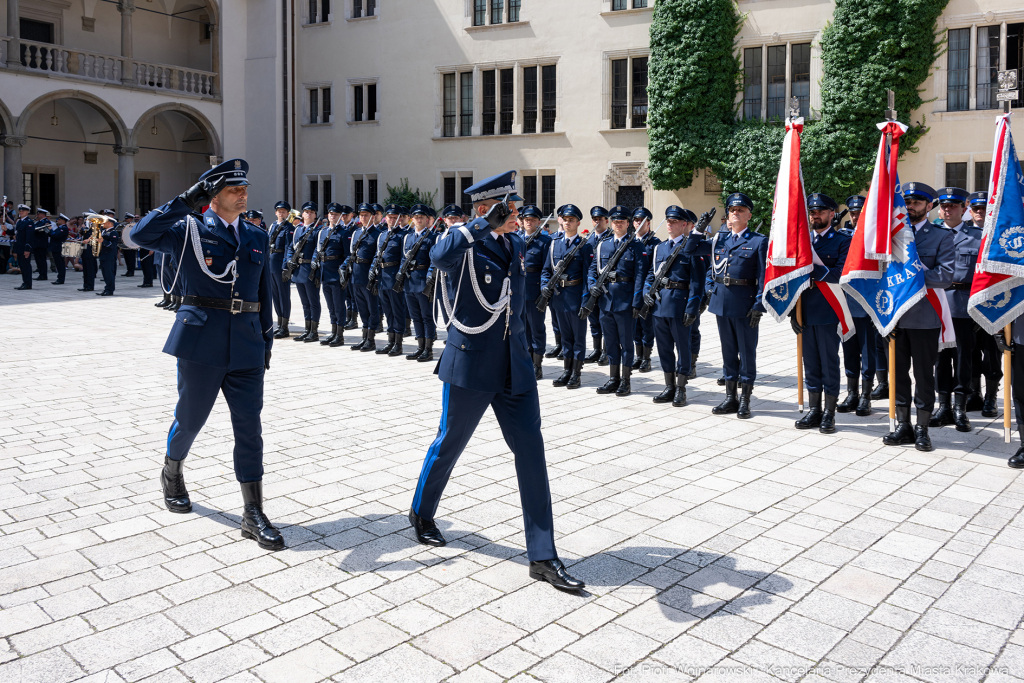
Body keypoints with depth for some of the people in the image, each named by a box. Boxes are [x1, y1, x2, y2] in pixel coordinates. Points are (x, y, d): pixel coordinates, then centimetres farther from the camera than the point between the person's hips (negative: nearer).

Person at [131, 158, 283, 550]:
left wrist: (266, 342, 14)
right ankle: (172, 475, 43)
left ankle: (253, 515, 6)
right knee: (190, 418, 11)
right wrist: (187, 200, -20)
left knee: (249, 426, 0)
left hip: (246, 344, 3)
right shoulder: (191, 229, 0)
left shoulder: (256, 238, 14)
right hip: (201, 341, -3)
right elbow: (141, 235, -17)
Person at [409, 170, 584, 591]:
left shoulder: (516, 244, 10)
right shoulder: (463, 240, -11)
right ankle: (421, 513, 40)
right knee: (449, 445, 12)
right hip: (470, 366, -5)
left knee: (531, 451, 0)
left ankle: (543, 557, 6)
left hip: (514, 367, 6)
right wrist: (487, 223, -34)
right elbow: (439, 256, -37)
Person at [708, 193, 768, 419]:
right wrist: (711, 290, 4)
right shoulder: (719, 239, 11)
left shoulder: (759, 241, -2)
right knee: (728, 350, 11)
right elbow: (712, 268, 21)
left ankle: (745, 400, 12)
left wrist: (758, 306, -13)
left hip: (745, 304, -4)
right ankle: (730, 397, 20)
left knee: (747, 351, 3)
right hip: (722, 301, 5)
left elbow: (763, 277, -7)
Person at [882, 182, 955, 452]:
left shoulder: (941, 236, -1)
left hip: (924, 317, -4)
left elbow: (946, 276, -12)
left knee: (924, 374, 4)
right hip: (895, 315, 4)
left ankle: (922, 429, 15)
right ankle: (903, 426, 20)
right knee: (898, 372, 9)